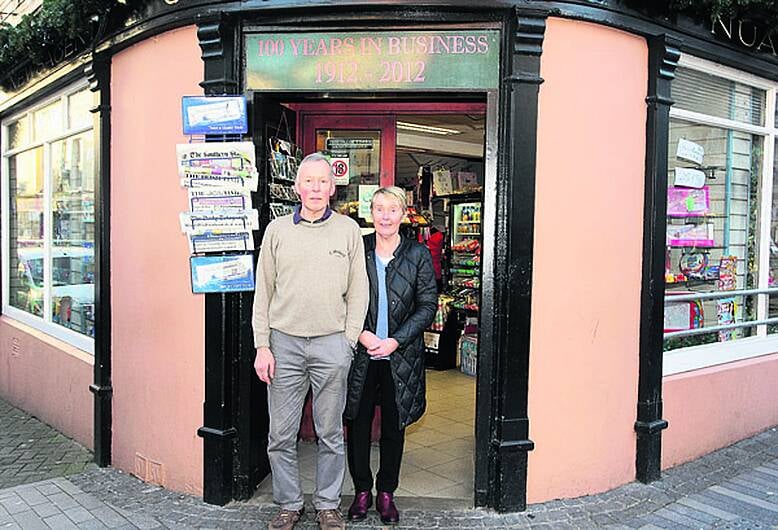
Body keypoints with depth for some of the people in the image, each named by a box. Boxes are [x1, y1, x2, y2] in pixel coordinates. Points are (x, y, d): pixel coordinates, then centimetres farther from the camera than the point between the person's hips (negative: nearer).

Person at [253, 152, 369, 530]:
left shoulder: (348, 230, 5)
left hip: (331, 344, 0)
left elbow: (358, 293, 5)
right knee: (281, 434, 7)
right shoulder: (277, 230, 6)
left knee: (331, 434, 9)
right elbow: (263, 292, 6)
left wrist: (348, 343, -2)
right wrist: (262, 346, 0)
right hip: (284, 343, 1)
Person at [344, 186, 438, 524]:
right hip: (360, 353, 1)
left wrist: (395, 341, -12)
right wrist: (361, 334, -12)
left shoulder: (418, 255, -1)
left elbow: (428, 306, -3)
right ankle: (362, 491, 27)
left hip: (400, 356, 0)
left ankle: (386, 492, 27)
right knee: (358, 423, 9)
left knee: (394, 426, 10)